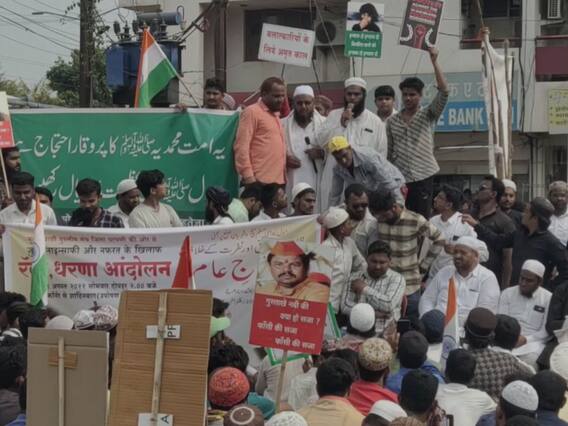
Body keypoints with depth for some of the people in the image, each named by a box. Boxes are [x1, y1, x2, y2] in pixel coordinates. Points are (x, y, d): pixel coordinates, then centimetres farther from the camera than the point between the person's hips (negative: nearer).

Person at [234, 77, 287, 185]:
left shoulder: (275, 115, 22)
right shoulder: (252, 112, -3)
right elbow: (241, 146, -10)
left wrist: (284, 176, 15)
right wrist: (248, 175, -18)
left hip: (278, 181, 8)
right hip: (259, 181, -8)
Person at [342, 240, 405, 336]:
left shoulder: (397, 279, 6)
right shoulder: (355, 278, 14)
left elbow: (389, 305, -10)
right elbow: (345, 306, 2)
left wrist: (365, 288, -2)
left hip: (383, 334, -3)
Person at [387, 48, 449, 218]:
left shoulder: (428, 115, 3)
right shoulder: (392, 121, 11)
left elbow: (443, 92, -11)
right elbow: (388, 151, 13)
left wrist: (434, 62, -15)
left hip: (423, 177, -2)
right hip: (399, 178, 2)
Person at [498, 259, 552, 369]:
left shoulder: (548, 298, 6)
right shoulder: (507, 293, 10)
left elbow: (547, 331, 1)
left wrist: (526, 339, -13)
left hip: (533, 342, -1)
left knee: (531, 358, -34)